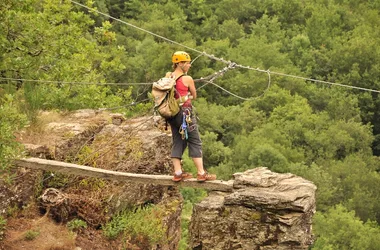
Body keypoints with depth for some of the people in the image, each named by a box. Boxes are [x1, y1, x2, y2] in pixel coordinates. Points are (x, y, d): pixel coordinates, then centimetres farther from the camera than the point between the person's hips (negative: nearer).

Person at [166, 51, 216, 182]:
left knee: (177, 142, 13)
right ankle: (201, 173, 0)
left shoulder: (168, 76, 4)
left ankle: (178, 172, 12)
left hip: (172, 113, 6)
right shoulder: (187, 79, -11)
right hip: (185, 113, -6)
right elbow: (194, 96, 2)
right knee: (195, 142, 0)